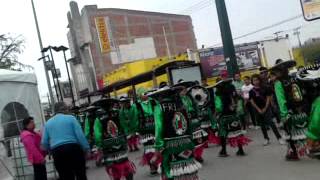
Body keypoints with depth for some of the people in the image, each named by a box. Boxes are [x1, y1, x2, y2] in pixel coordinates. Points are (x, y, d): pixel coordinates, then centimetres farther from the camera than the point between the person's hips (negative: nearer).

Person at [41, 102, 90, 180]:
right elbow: (80, 135, -7)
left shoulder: (48, 123, 14)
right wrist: (86, 149, -2)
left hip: (57, 152, 4)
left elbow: (44, 143, 11)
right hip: (73, 149, -3)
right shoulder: (71, 118, 2)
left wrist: (52, 151, 26)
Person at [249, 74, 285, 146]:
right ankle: (266, 139, 22)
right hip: (258, 110, 2)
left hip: (266, 108, -2)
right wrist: (259, 109, -9)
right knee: (262, 125, 10)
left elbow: (268, 98, -2)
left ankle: (279, 138, -6)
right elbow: (252, 101, -2)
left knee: (271, 123, -11)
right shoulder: (251, 91, 1)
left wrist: (265, 108, -9)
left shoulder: (265, 88, 0)